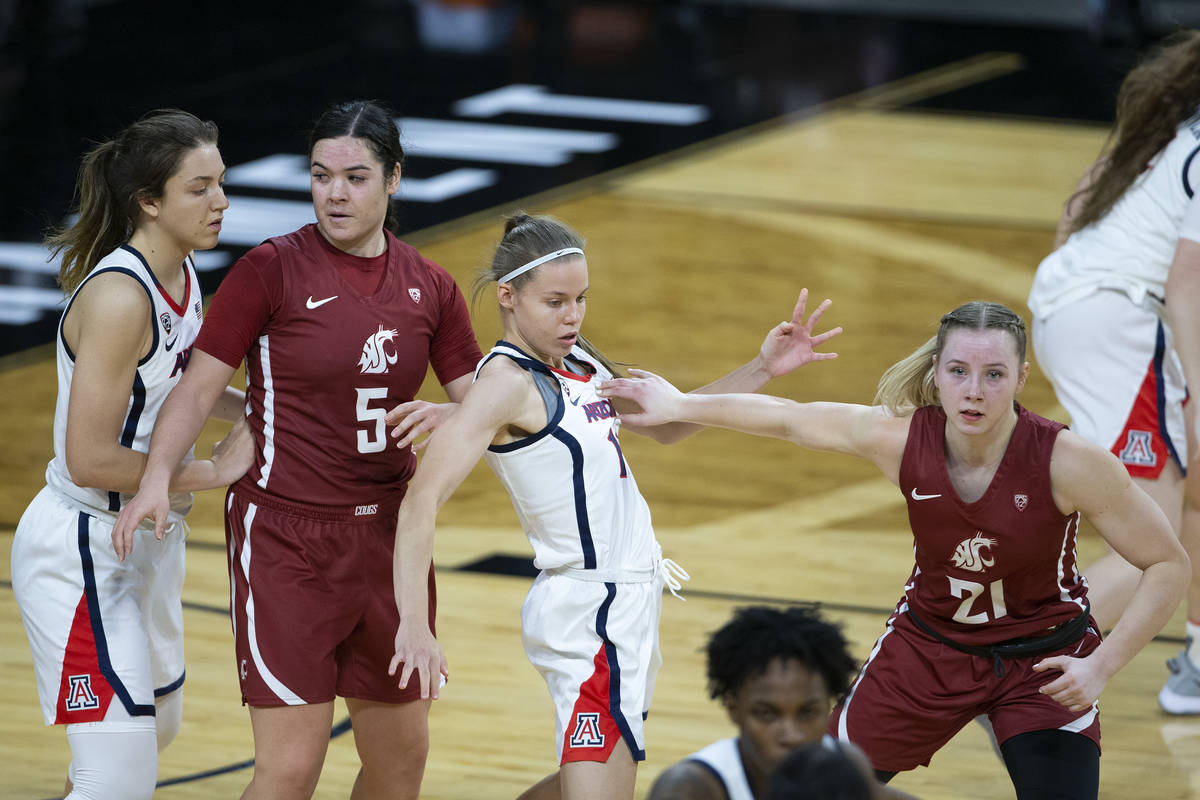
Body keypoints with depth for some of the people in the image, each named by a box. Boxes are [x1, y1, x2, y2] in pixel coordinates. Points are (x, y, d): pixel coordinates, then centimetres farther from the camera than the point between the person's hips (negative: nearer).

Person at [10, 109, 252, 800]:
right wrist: (212, 472, -18)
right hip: (83, 551, -10)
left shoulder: (183, 275, 3)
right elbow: (90, 459, -26)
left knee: (155, 728, 23)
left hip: (149, 539, 10)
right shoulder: (119, 297, -25)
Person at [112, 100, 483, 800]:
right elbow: (200, 386, -10)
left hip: (388, 532, 5)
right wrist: (158, 476, -25)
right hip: (286, 538, -5)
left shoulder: (430, 287, 6)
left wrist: (443, 415, -14)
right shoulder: (271, 269, -7)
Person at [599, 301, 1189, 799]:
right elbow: (790, 419, -2)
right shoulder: (900, 437, -22)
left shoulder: (1070, 462, -29)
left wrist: (1101, 665, -27)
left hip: (1043, 663, -3)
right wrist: (681, 407, 7)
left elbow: (1168, 565, -18)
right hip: (930, 646, 3)